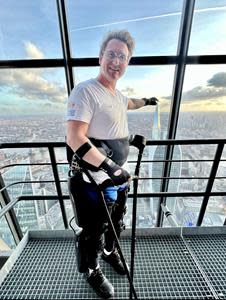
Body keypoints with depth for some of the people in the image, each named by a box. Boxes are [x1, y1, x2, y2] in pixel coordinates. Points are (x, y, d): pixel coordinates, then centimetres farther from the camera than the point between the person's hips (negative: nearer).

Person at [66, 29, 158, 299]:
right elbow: (75, 139, -25)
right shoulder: (86, 90, -15)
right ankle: (92, 271, 51)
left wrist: (146, 101, 51)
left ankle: (110, 251, 62)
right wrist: (111, 168, -27)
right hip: (92, 182, -8)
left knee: (116, 222, 29)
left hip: (117, 176, 8)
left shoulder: (117, 94, 10)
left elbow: (129, 103, 35)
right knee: (93, 232, 16)